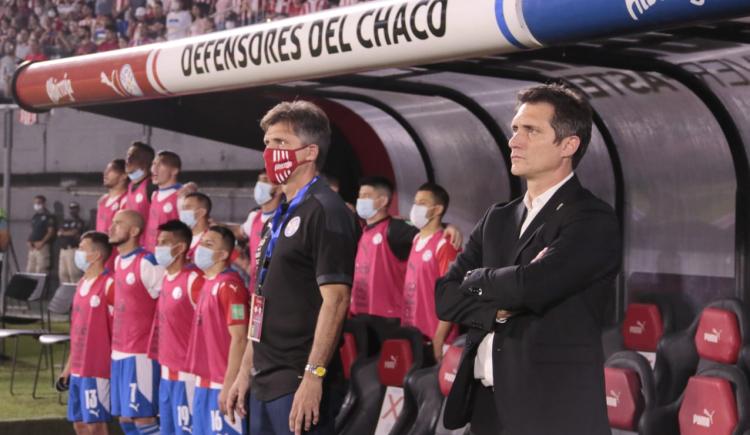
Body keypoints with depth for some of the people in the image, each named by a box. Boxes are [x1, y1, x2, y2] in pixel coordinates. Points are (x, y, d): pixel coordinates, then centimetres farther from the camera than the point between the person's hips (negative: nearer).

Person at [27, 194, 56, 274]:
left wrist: (41, 243, -18)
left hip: (42, 247, -8)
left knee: (41, 270, -13)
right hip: (32, 247, 8)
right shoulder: (34, 217, 19)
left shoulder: (49, 217, -4)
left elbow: (51, 232, -11)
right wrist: (29, 242, 5)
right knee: (30, 270, 6)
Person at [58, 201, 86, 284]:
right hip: (63, 250, 8)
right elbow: (59, 233, 8)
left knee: (73, 273, -14)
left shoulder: (80, 222, -1)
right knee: (63, 273, 6)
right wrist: (70, 234, -6)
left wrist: (64, 233, 3)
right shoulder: (65, 222, 20)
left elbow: (74, 232, -12)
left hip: (73, 250, -8)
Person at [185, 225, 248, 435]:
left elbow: (239, 339, -18)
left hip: (222, 386, -9)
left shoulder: (229, 285, -13)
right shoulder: (208, 284, 14)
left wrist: (228, 386, -21)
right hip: (205, 383, 9)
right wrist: (202, 380, 18)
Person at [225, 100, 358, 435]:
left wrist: (313, 377, -23)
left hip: (300, 384, -9)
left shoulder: (325, 212, -11)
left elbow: (335, 300, -19)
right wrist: (246, 371, 18)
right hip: (266, 383, 9)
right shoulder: (281, 216, 15)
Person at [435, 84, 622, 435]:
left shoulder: (593, 220, -9)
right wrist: (500, 308, -13)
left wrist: (477, 279, -3)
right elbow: (445, 297, 5)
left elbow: (531, 286, -23)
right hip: (486, 404, 6)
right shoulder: (496, 220, 14)